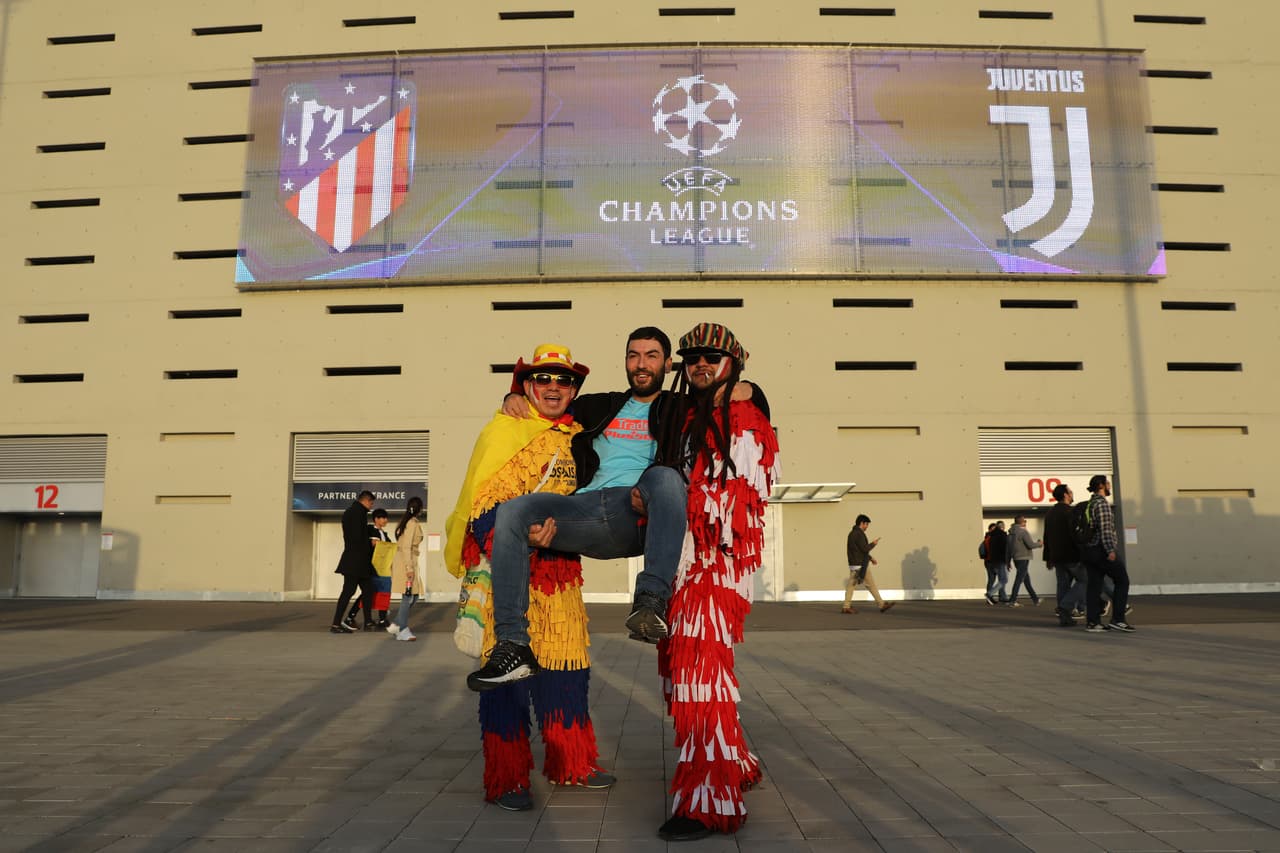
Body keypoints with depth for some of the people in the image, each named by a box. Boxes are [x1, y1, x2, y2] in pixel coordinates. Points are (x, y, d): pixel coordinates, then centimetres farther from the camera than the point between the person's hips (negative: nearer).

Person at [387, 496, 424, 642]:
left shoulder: (405, 522, 14)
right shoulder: (413, 523, -13)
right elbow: (406, 547, -19)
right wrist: (409, 567, -21)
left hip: (410, 561, 9)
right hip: (407, 561, -9)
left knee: (414, 595, 12)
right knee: (408, 597, -4)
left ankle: (396, 625, 15)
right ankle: (403, 632, 1)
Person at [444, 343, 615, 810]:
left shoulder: (577, 438, 15)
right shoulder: (502, 431, -3)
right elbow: (483, 499, -11)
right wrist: (501, 557, -22)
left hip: (561, 568, 6)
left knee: (566, 664, 12)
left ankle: (569, 763, 26)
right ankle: (506, 779, 7)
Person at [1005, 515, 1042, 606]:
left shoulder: (1011, 533, 10)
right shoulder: (1023, 531, -14)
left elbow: (1009, 547, 13)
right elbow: (1030, 545, -16)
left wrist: (1008, 561, 18)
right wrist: (1040, 543, 4)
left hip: (1016, 558, 8)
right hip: (1023, 558, -8)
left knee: (1026, 578, 16)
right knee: (1019, 579, -6)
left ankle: (1035, 599, 25)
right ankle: (1012, 601, -8)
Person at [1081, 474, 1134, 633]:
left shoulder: (1089, 504, 17)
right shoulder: (1102, 503, -11)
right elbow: (1105, 529, -19)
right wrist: (1110, 550, -22)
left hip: (1089, 550, 9)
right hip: (1101, 549, -9)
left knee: (1094, 584, 6)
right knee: (1122, 580, 2)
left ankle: (1092, 622, 3)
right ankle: (1117, 619, 0)